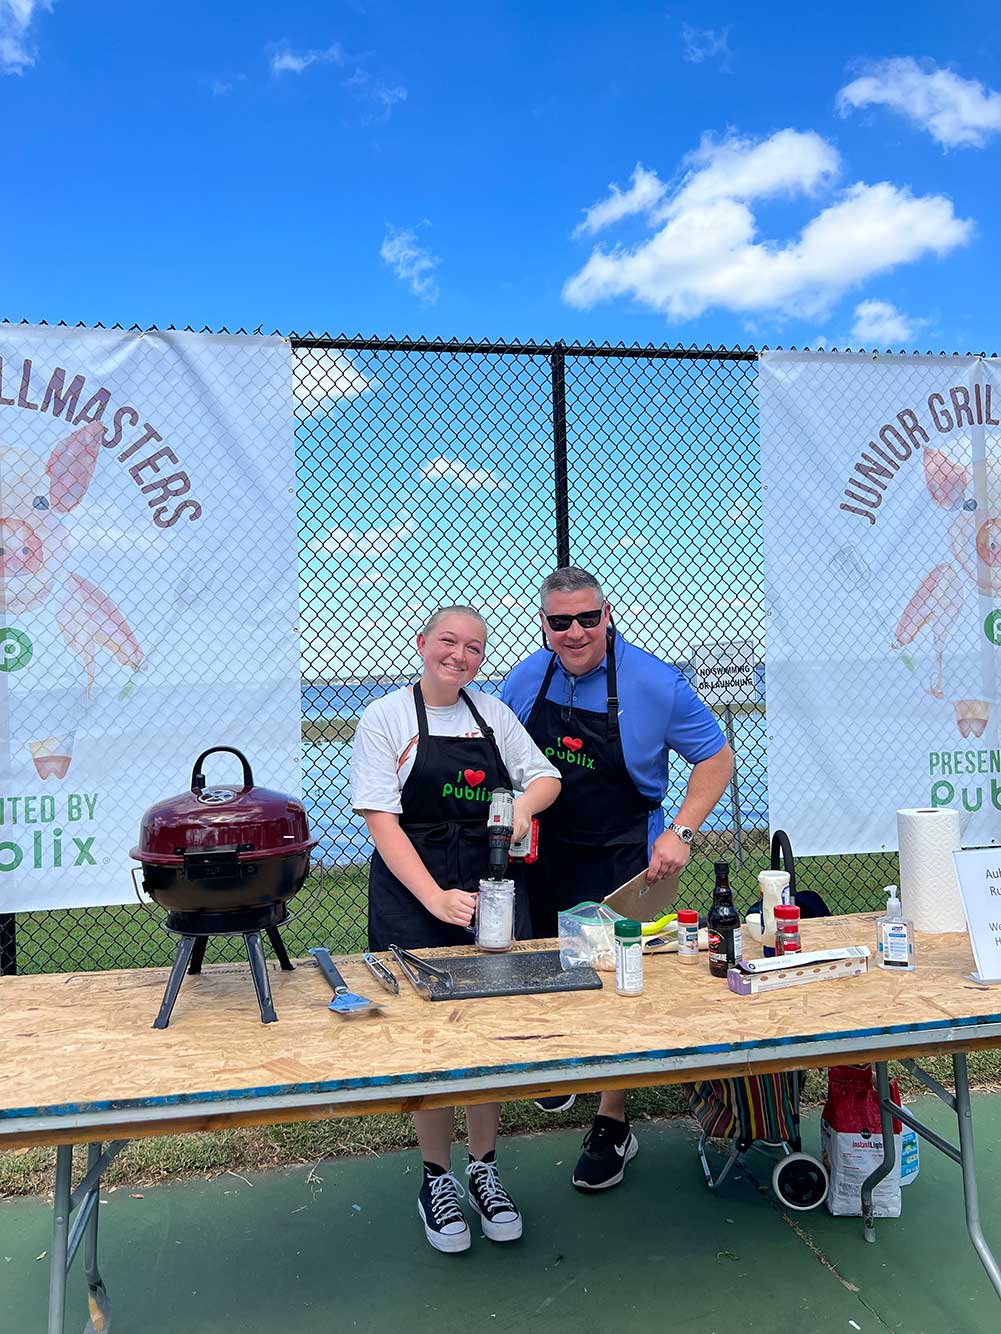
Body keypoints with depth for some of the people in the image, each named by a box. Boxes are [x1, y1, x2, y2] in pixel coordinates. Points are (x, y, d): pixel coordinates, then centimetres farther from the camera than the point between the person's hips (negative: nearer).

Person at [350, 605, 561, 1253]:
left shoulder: (493, 713, 8)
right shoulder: (386, 718, -5)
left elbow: (547, 775, 17)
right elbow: (383, 821, -12)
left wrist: (525, 803, -7)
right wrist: (435, 897, -23)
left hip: (493, 887, 4)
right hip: (412, 894, -4)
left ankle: (485, 1170, 26)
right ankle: (438, 1179, 21)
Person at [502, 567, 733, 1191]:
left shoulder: (654, 683, -14)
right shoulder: (526, 678, -2)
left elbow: (716, 757, -7)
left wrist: (680, 833, -16)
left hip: (621, 859, -4)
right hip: (542, 854, 5)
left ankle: (613, 1127, 14)